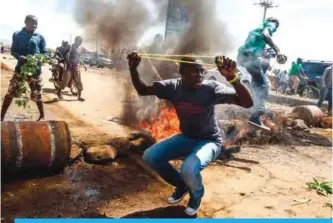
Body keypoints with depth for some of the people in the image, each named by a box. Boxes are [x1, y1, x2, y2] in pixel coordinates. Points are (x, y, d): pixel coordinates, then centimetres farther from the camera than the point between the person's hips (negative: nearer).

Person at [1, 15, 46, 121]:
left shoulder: (40, 37, 6)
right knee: (10, 93, -2)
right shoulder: (17, 35, 6)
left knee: (37, 95, 7)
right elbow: (13, 50, 4)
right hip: (21, 68, 0)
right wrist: (20, 57, -17)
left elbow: (44, 53, 7)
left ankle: (42, 116, 26)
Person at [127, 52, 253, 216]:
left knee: (189, 169, -34)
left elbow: (248, 103, -33)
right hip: (185, 138, 5)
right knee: (150, 156, -9)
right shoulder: (173, 86, -12)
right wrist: (133, 69, -20)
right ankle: (182, 185, 17)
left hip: (209, 141, -5)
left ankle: (196, 195, 6)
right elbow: (142, 90, -2)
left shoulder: (211, 88, -25)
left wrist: (232, 77, -49)